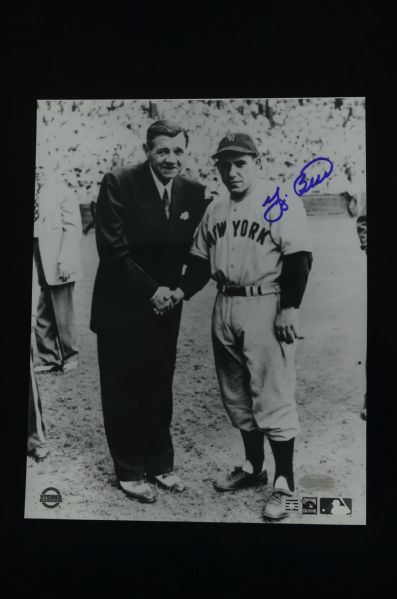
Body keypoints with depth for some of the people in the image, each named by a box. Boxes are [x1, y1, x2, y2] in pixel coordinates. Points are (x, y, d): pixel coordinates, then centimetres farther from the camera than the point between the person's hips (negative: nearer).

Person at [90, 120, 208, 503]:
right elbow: (112, 249, -17)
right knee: (122, 393, 9)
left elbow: (192, 249, 5)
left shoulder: (194, 193, -2)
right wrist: (150, 289, -17)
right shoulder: (118, 183, -14)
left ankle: (160, 463, 33)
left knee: (159, 390, 15)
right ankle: (129, 471, 26)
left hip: (163, 307, 4)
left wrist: (171, 290, -9)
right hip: (121, 309, -3)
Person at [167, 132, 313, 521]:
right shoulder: (214, 211, 14)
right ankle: (253, 467, 33)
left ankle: (284, 483, 13)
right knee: (236, 396, 15)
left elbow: (299, 260, -11)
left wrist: (289, 309, -18)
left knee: (272, 398, -3)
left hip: (266, 308, -7)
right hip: (224, 309, 7)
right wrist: (182, 291, 0)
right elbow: (200, 261, 15)